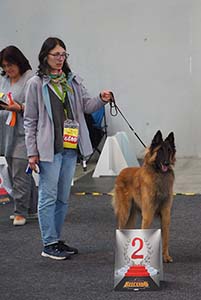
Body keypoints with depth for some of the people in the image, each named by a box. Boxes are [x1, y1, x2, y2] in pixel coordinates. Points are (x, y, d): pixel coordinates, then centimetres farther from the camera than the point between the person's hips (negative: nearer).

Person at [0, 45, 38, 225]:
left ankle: (21, 212, 1)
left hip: (23, 131, -8)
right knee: (15, 172, 12)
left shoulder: (31, 79, -8)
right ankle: (32, 209, 22)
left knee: (20, 172, -8)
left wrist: (19, 107, -27)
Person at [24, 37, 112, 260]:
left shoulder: (73, 80, 11)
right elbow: (30, 120, -3)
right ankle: (49, 244, 4)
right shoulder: (36, 84, -4)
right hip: (49, 149, -6)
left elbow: (86, 105, 7)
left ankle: (56, 240, 22)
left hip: (70, 148, 6)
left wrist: (101, 100, -16)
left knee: (63, 198, 12)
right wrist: (32, 152, -8)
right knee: (48, 197, -2)